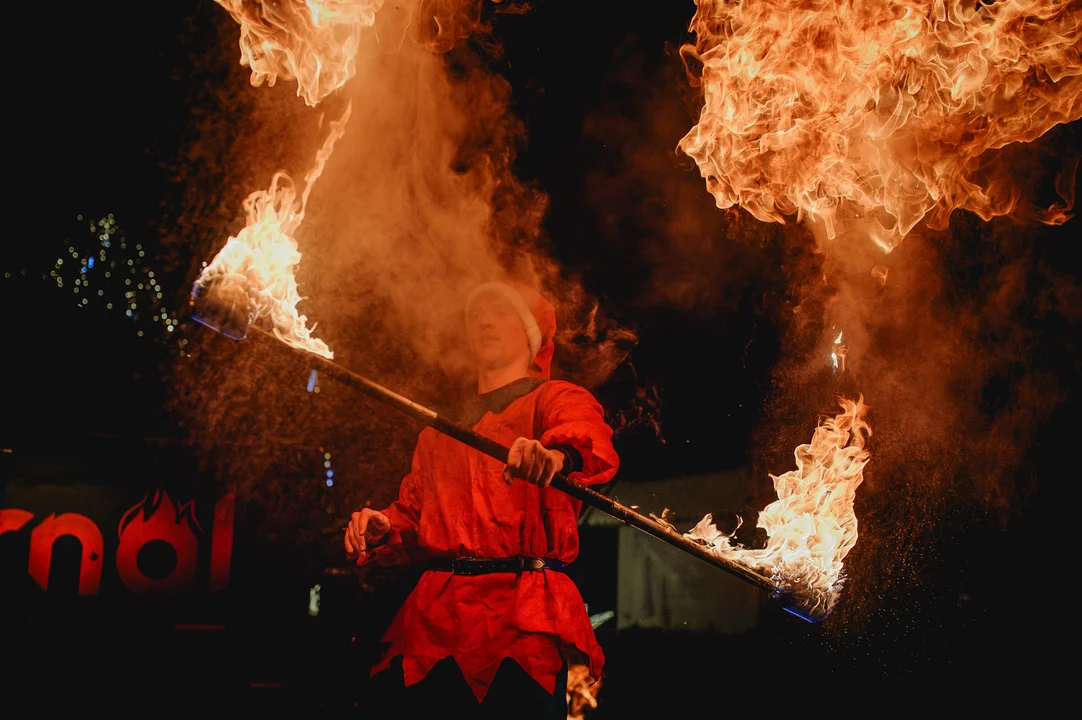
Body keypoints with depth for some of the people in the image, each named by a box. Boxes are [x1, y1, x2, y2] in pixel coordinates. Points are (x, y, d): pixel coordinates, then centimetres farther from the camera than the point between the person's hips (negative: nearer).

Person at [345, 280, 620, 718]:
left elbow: (592, 444, -15)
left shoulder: (559, 400, 8)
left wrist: (557, 455, -40)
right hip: (434, 616, 5)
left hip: (520, 617, -5)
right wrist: (381, 531, 4)